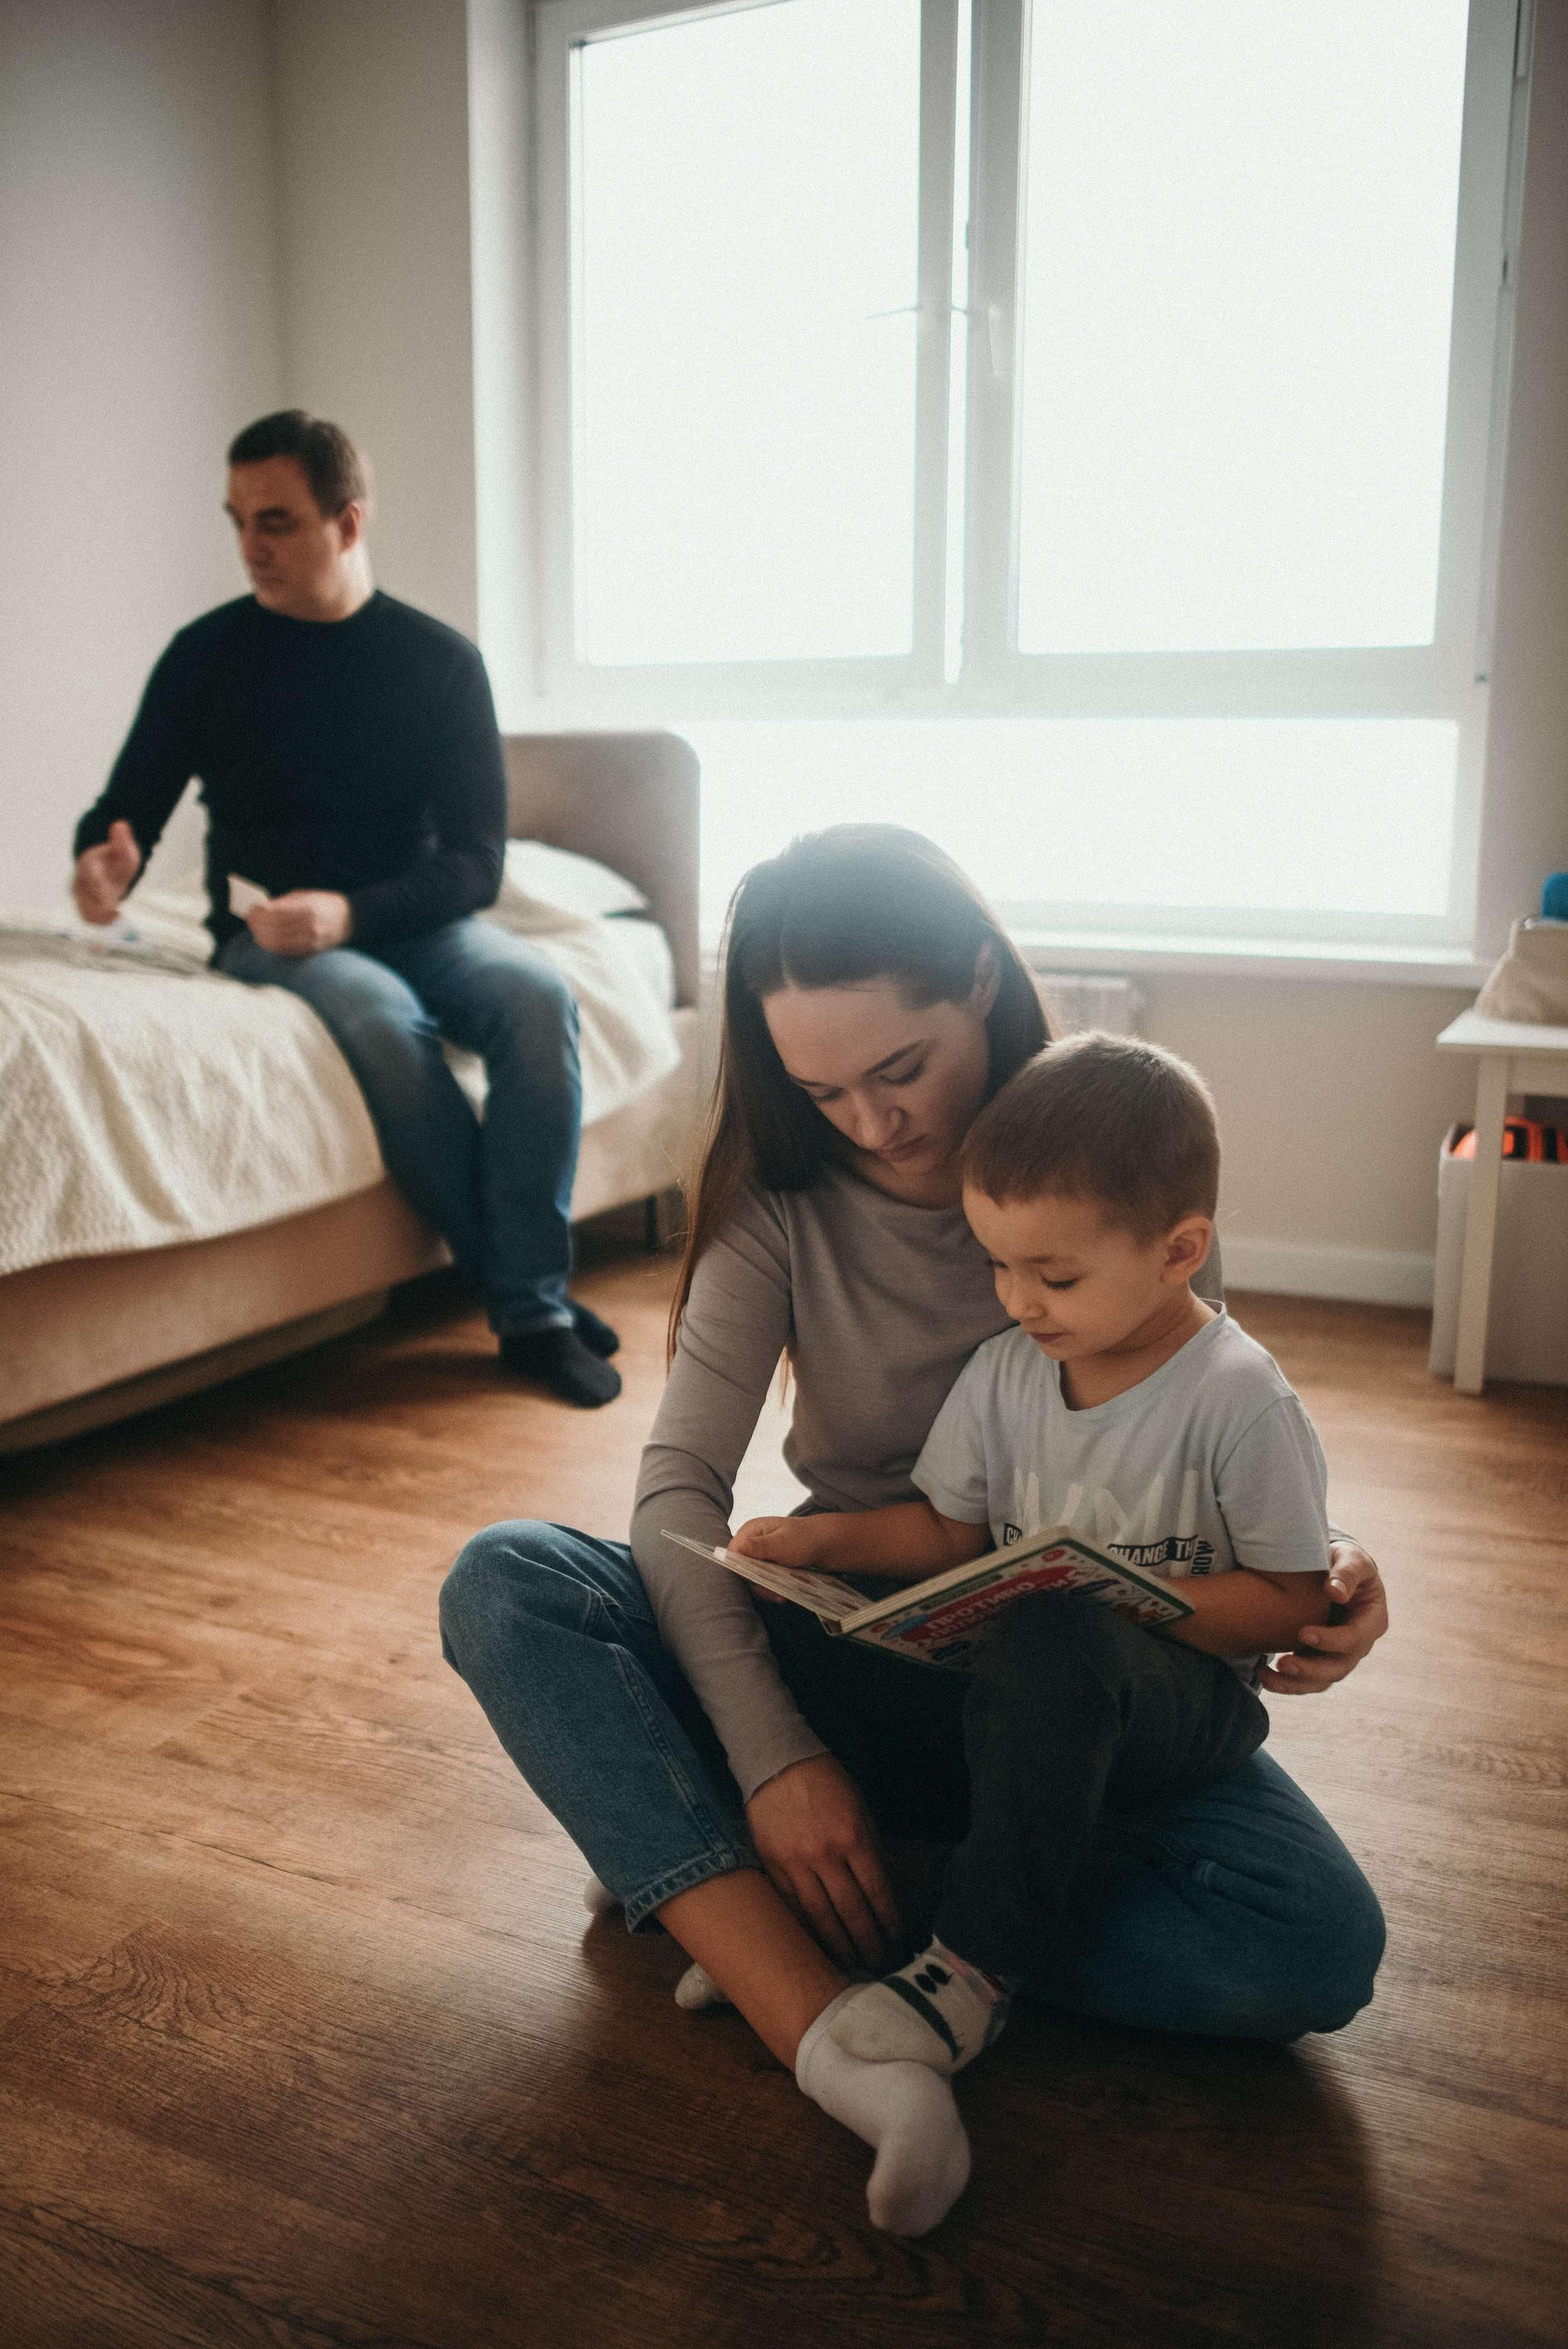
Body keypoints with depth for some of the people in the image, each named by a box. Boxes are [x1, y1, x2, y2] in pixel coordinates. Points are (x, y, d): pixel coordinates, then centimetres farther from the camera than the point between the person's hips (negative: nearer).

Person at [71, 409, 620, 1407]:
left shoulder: (440, 659, 1)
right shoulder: (210, 653, 3)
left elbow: (475, 862, -4)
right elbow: (128, 808, 7)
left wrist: (349, 913, -21)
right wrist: (105, 860, -18)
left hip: (415, 920, 1)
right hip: (269, 938, -1)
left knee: (537, 992, -30)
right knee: (381, 1017, -34)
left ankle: (532, 1308, -25)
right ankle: (533, 1291, -22)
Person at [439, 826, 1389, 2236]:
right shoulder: (783, 1196, -6)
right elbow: (682, 1480, -14)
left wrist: (1319, 1578, -23)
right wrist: (772, 1757, -26)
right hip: (844, 1656, 1)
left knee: (1318, 1951, -27)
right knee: (503, 1583, -22)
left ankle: (692, 1879, -19)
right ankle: (842, 2043, -34)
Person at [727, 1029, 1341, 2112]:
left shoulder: (1240, 1400, -14)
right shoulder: (1004, 1371, 2)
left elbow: (1295, 1603, -12)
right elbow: (950, 1531, 8)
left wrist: (1119, 1597, -22)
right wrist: (826, 1536, -9)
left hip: (1187, 1698, -5)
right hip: (1023, 1687, 5)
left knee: (1046, 1640, -40)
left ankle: (982, 1962, -25)